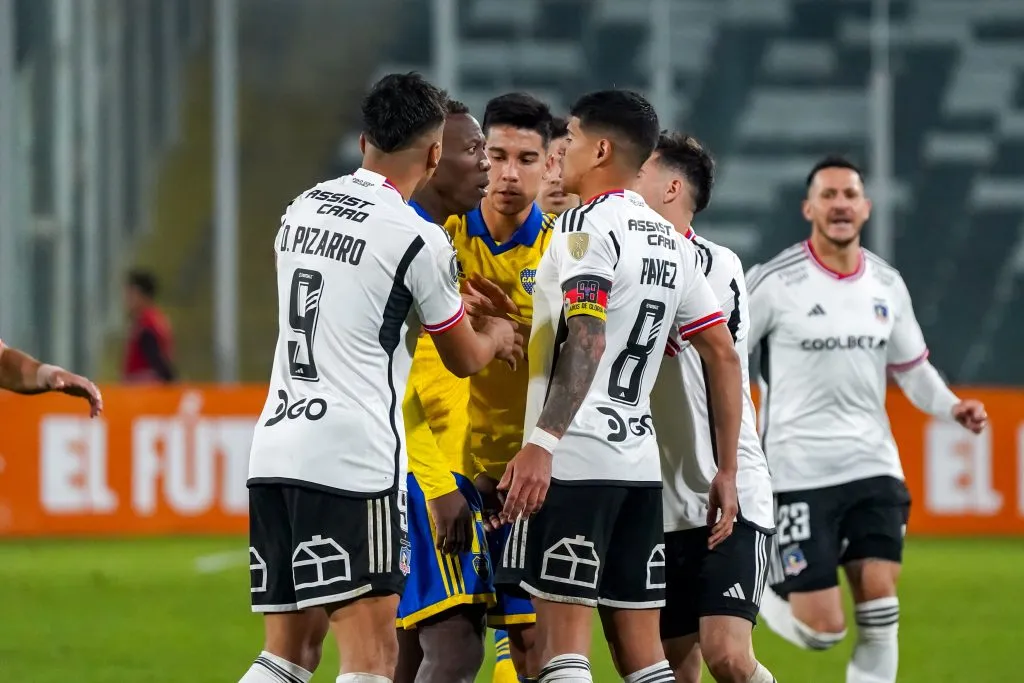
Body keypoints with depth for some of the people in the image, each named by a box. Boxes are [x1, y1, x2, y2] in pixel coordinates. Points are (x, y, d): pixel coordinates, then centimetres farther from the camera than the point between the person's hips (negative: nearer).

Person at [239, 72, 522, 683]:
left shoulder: (303, 209, 14)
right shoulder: (419, 239, -7)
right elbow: (465, 358, 8)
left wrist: (451, 301, 41)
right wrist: (497, 334, 31)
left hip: (275, 445, 7)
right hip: (352, 457, -7)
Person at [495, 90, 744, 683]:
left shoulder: (586, 225, -8)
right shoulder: (671, 243, 17)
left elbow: (586, 341, -22)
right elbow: (724, 356, 17)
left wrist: (543, 441, -30)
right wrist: (726, 472, 20)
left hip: (574, 461, -8)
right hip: (640, 461, 8)